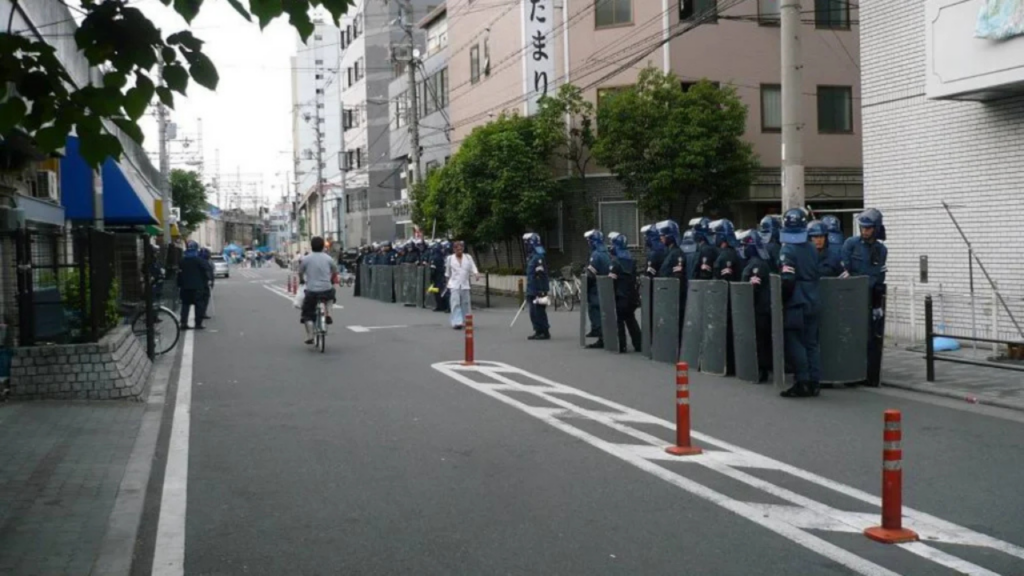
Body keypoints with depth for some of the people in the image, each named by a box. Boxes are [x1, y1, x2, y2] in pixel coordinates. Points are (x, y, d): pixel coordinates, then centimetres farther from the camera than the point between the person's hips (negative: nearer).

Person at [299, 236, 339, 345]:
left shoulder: (306, 259, -2)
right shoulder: (328, 258, 3)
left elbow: (300, 272, 7)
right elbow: (335, 271, 14)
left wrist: (301, 280, 29)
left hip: (311, 291, -2)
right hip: (326, 290, 2)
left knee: (307, 314, 11)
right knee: (331, 295, 37)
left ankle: (309, 337, 1)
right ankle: (328, 314, 16)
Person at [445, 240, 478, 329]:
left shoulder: (468, 257, 7)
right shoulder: (450, 258, 6)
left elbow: (473, 269, 2)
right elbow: (447, 272, 15)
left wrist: (476, 274, -18)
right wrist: (448, 281, 18)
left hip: (465, 284, 2)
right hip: (454, 285, -2)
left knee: (465, 303, 5)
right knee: (455, 303, -12)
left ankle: (465, 322, 17)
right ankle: (457, 322, -17)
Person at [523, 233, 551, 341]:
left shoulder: (538, 257, -16)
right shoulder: (532, 257, 16)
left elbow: (541, 276, -22)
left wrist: (541, 292, -24)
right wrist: (529, 291, 25)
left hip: (538, 291, -10)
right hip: (532, 291, 10)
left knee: (539, 312, -7)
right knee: (534, 313, 12)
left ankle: (545, 333, -2)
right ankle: (538, 332, 19)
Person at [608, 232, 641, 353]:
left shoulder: (616, 260, -13)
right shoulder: (630, 259, 10)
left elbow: (613, 277, -20)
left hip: (620, 295, -7)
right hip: (631, 294, 7)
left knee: (619, 320, 0)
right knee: (631, 319, 16)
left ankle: (621, 346, -3)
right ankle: (638, 344, 15)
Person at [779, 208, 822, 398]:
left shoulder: (787, 250, -12)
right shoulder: (811, 249, 8)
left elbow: (787, 280, -19)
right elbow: (817, 274, 14)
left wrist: (782, 298, -7)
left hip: (795, 304, -6)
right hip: (812, 302, 7)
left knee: (794, 343, -1)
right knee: (811, 343, 10)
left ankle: (802, 382, -3)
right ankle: (814, 382, 11)